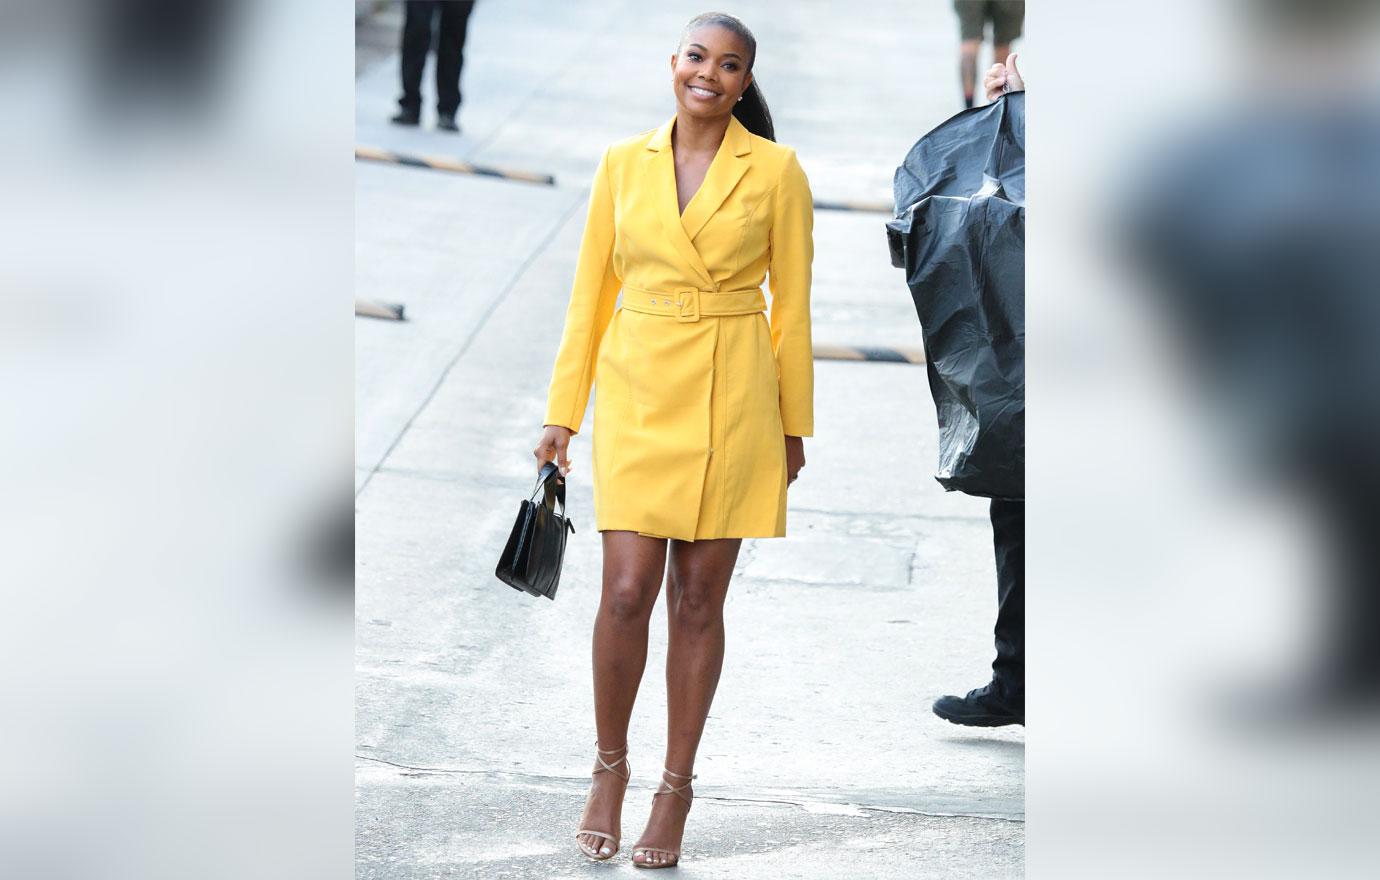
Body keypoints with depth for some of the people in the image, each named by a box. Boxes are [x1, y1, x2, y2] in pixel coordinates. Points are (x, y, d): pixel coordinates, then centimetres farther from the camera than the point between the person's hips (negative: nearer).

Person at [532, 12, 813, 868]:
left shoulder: (776, 171, 0)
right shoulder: (623, 163, 6)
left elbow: (792, 305, 3)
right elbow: (591, 292, 9)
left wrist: (794, 426, 3)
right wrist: (564, 411, 6)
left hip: (731, 401, -1)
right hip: (638, 391, 1)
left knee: (699, 599, 3)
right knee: (627, 592, -6)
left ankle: (677, 789, 13)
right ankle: (610, 768, 15)